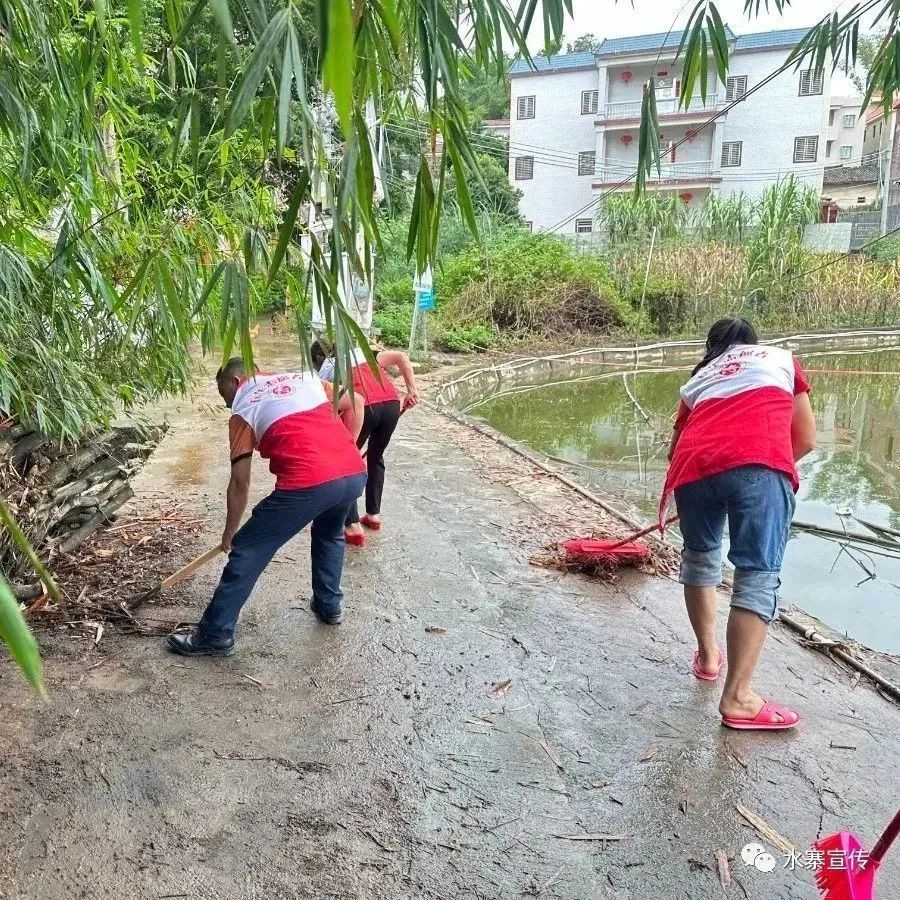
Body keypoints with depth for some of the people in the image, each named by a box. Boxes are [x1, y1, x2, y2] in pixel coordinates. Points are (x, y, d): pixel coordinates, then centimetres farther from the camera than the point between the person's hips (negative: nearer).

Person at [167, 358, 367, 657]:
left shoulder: (244, 410, 11)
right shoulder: (307, 377, 23)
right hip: (355, 474, 6)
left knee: (246, 552, 9)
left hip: (307, 484, -6)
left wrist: (229, 534, 20)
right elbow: (354, 405, 21)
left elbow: (240, 483, 10)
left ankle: (215, 635, 15)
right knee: (330, 534, 36)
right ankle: (329, 606, 42)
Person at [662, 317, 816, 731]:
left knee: (699, 557, 24)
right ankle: (738, 698, -4)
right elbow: (806, 440, 25)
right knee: (758, 574, -1)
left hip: (695, 468, 3)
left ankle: (708, 655, 37)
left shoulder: (699, 379, 36)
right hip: (758, 465, -3)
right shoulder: (782, 359, 32)